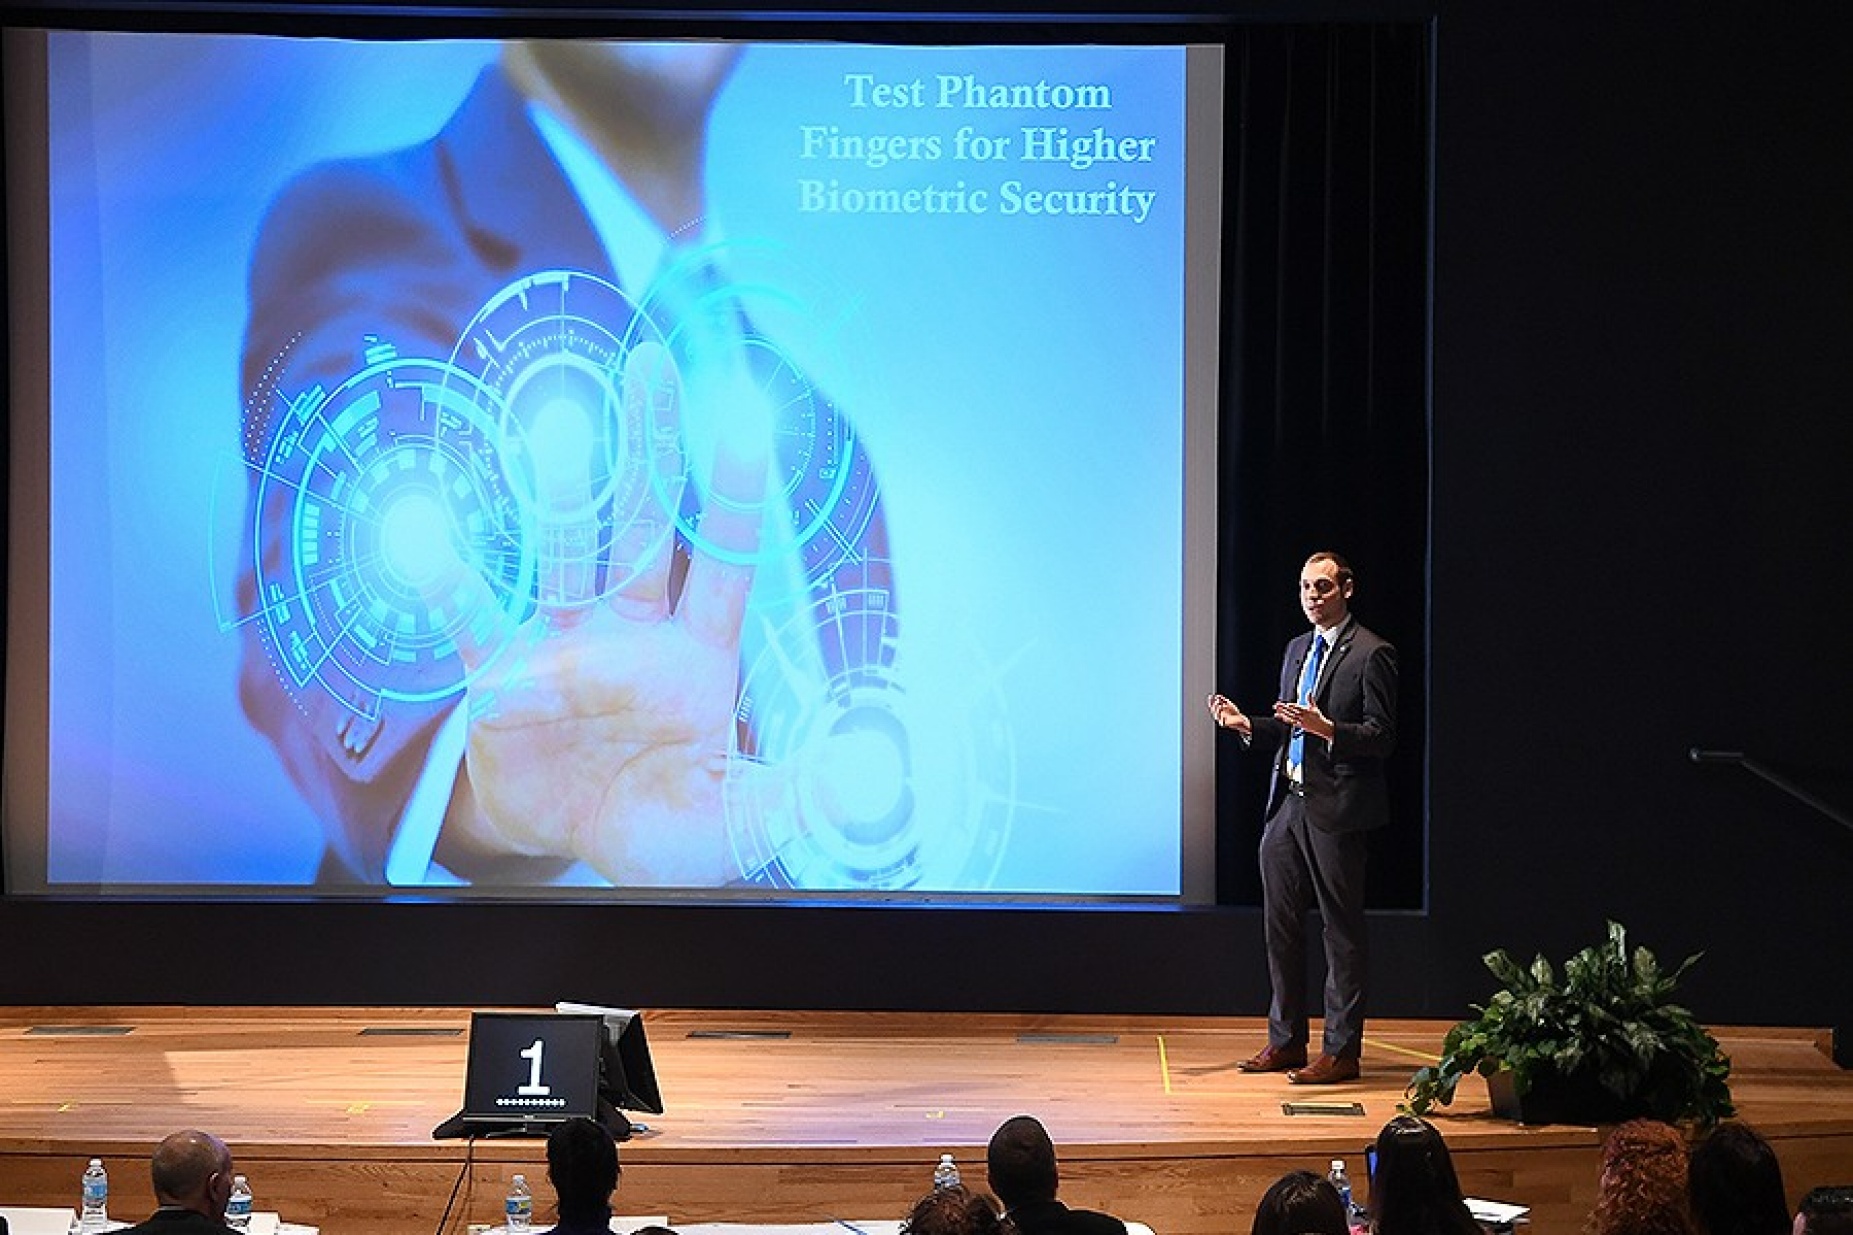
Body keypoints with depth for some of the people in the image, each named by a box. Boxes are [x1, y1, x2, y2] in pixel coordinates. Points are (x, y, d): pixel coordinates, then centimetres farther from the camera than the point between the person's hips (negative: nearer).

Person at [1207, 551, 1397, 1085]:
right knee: (1280, 923, 11)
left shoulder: (1371, 654, -7)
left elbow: (1381, 735, -12)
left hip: (1336, 810, -8)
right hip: (1287, 804, 8)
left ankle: (1341, 1051, 4)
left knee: (1342, 930, -1)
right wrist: (1245, 723, 5)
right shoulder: (1297, 650, 17)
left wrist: (1327, 728, -26)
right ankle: (1285, 1041, 20)